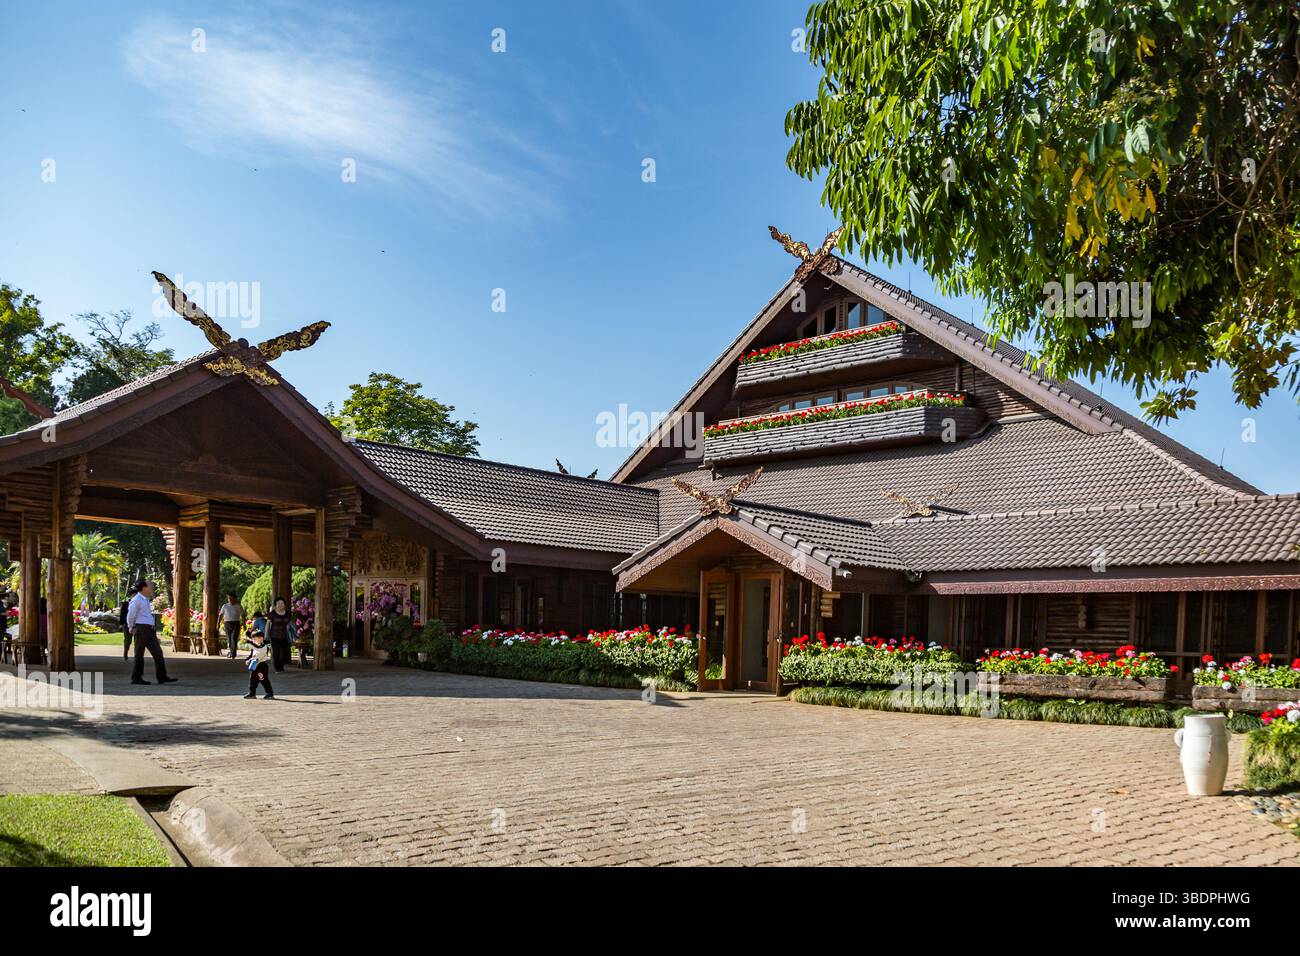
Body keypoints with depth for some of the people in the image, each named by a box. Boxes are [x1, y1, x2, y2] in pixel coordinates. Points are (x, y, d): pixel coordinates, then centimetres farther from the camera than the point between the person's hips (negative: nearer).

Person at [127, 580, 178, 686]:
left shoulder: (146, 600, 17)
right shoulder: (136, 600, -12)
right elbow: (130, 616, -10)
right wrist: (131, 628, 4)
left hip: (149, 630, 8)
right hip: (141, 629, -8)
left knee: (157, 652, 4)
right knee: (139, 654, 0)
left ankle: (162, 677, 5)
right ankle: (136, 678, 9)